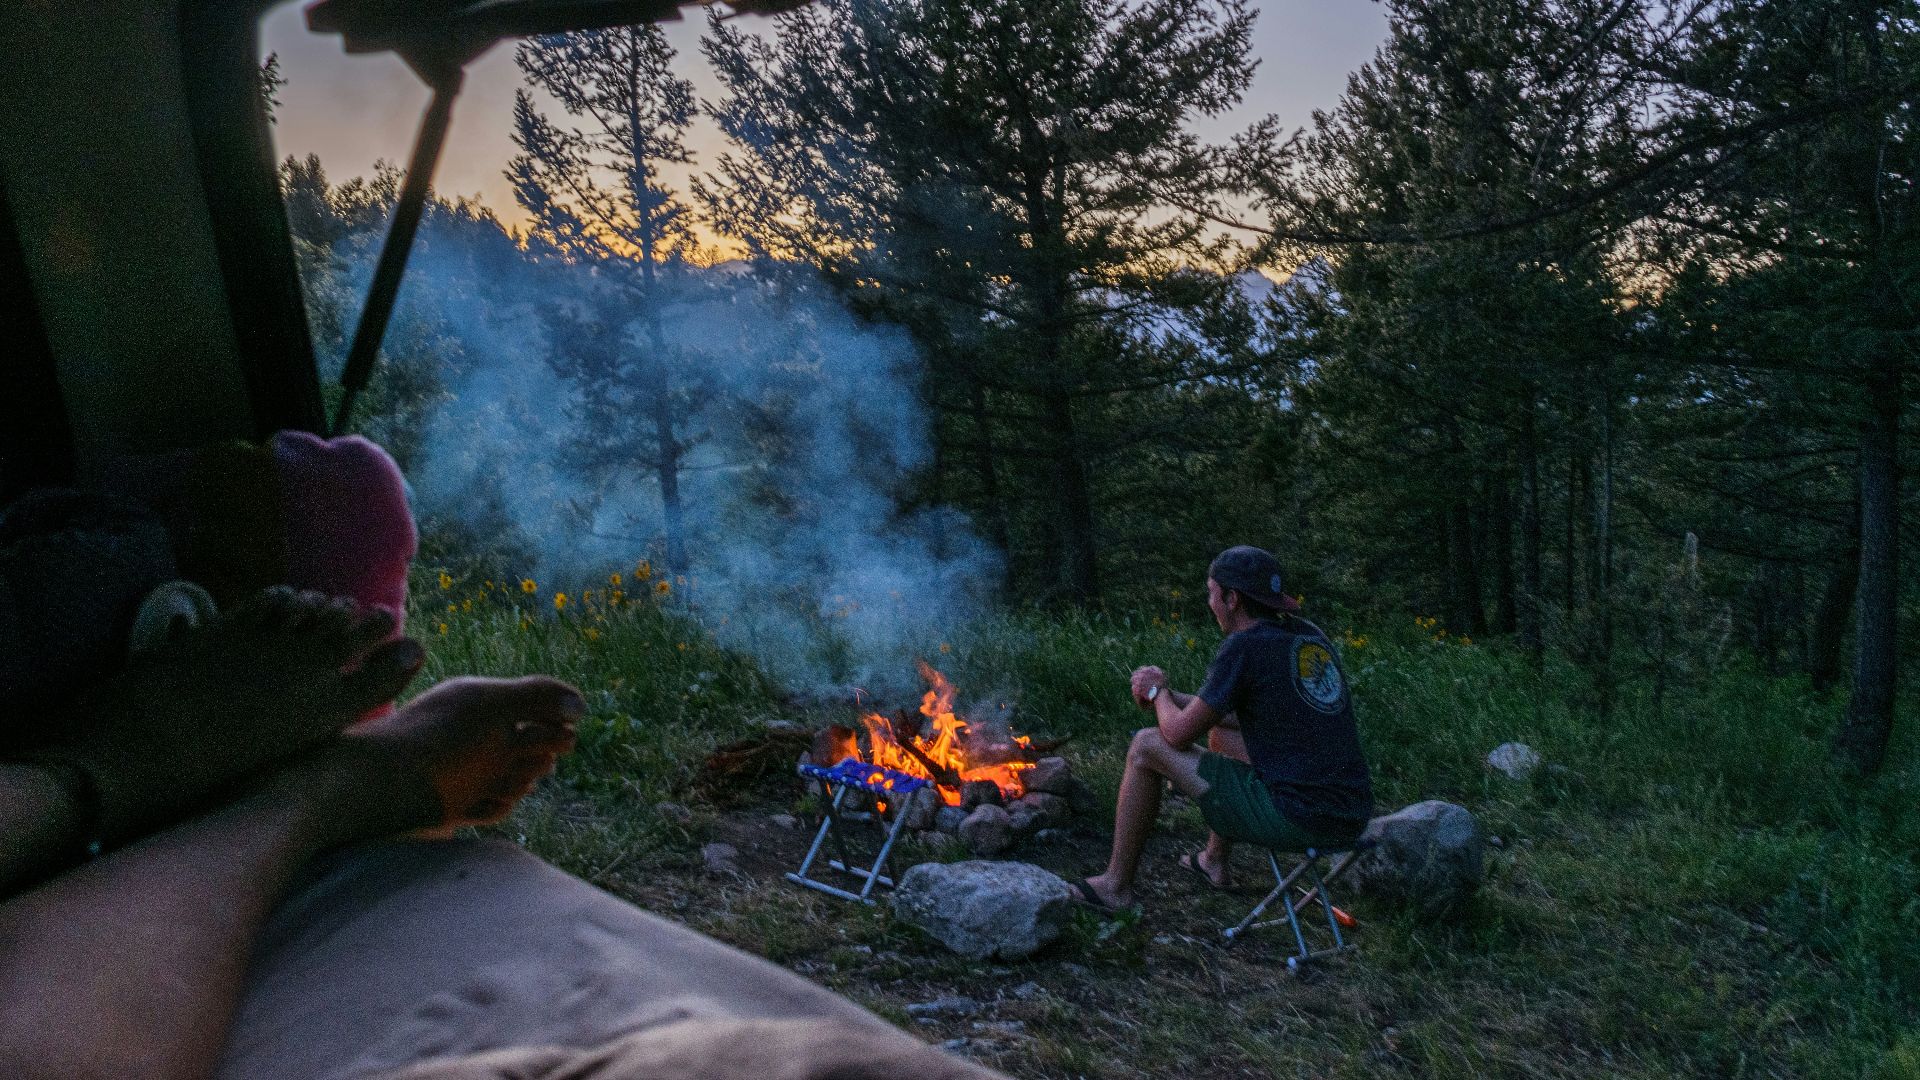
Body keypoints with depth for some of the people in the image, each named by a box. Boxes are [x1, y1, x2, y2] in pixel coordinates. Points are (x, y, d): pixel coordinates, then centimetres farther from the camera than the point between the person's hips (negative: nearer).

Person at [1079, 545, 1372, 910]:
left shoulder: (1244, 647, -12)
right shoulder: (1309, 636, 12)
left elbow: (1179, 734, -6)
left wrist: (1158, 693, 14)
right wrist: (1171, 694, 19)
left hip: (1296, 817, -8)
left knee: (1147, 746, 4)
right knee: (1221, 734, 31)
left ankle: (1117, 883, 16)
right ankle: (1214, 860, 44)